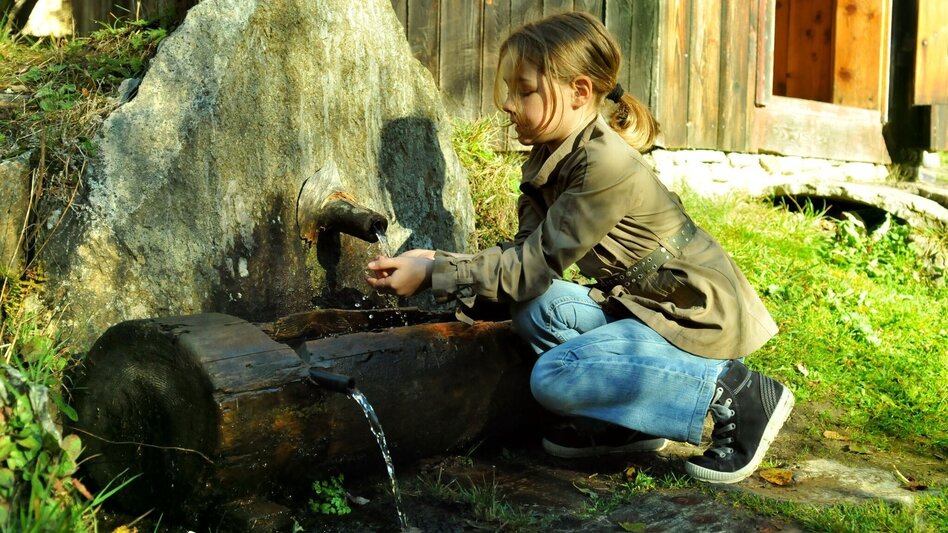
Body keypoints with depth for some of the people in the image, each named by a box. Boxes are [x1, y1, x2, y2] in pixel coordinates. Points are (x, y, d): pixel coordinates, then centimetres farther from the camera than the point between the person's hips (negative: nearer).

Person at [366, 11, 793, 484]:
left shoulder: (605, 165, -25)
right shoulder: (550, 158, 2)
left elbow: (535, 264, -24)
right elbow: (526, 256, -2)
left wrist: (431, 274, -21)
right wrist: (438, 262, -13)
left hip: (701, 316, -8)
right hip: (643, 304, 8)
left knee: (554, 377, -20)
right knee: (534, 308, -11)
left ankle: (731, 389, -9)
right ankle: (623, 422, 3)